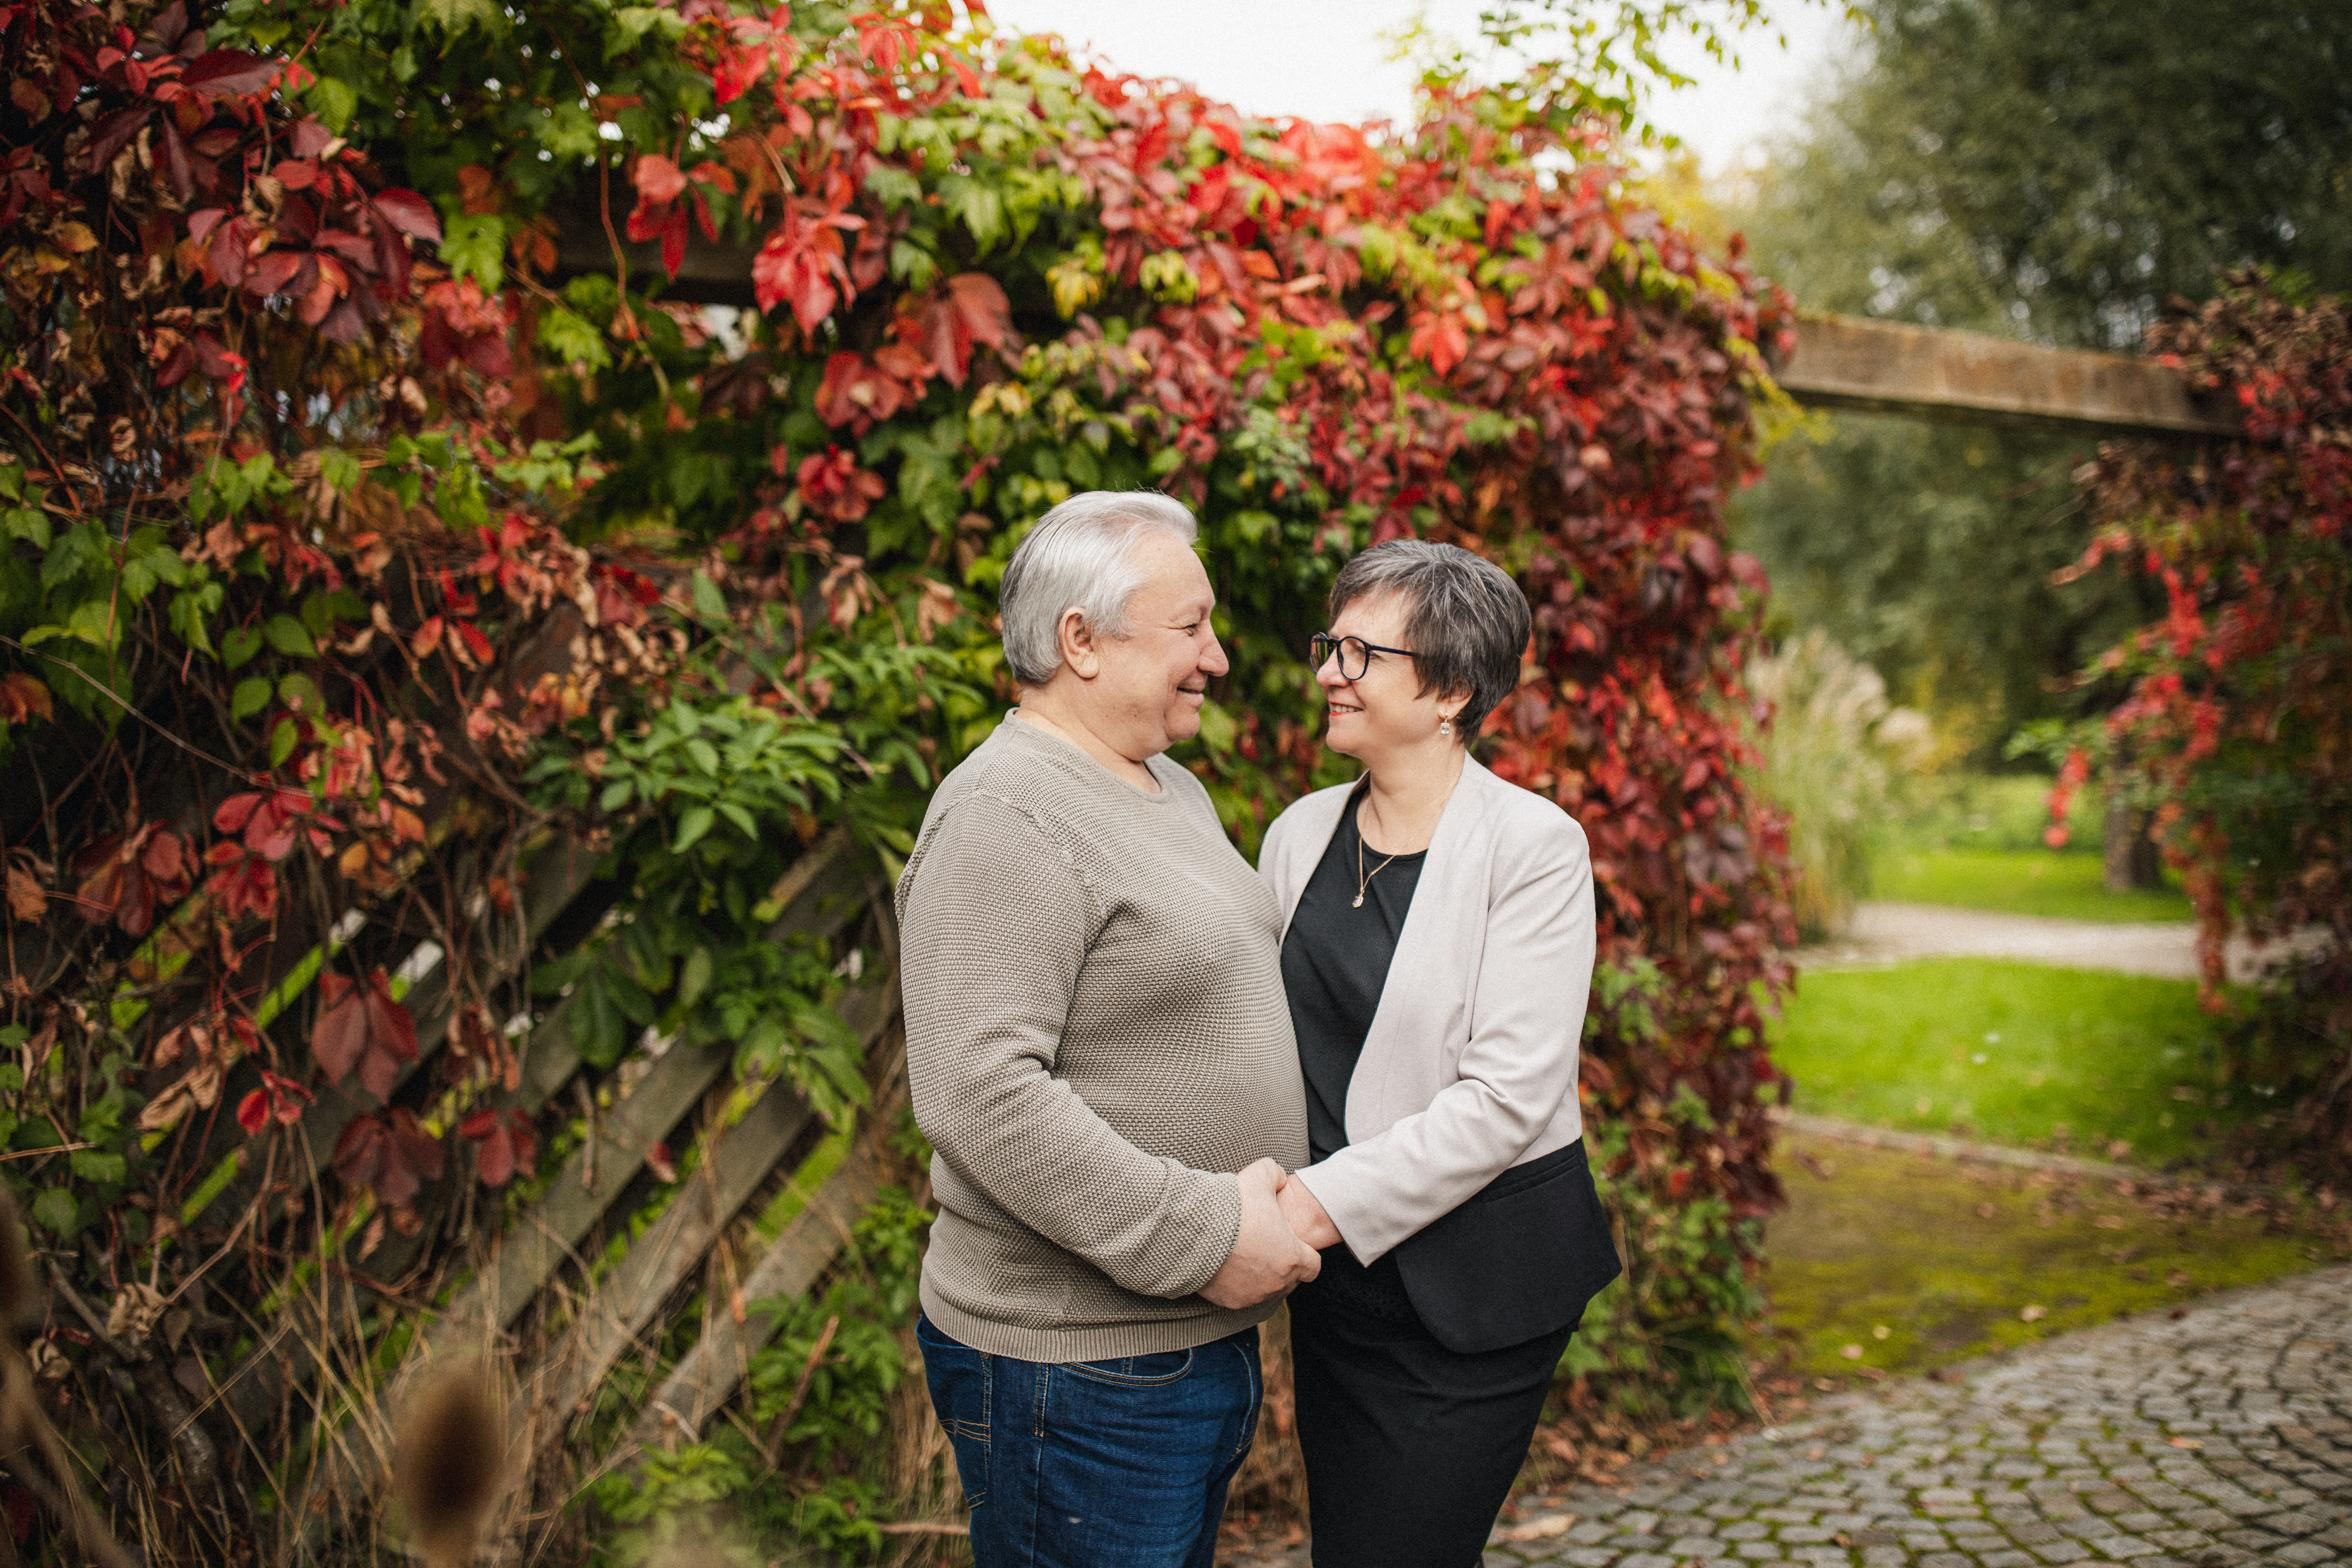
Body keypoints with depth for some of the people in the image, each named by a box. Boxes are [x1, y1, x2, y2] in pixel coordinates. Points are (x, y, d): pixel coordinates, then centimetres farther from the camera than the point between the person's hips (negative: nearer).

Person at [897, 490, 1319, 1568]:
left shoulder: (1172, 790, 14)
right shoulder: (1003, 820, -18)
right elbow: (981, 1094, -27)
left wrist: (1276, 1211, 15)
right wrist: (1198, 1235, -24)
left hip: (1205, 1331, 9)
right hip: (1076, 1362, -9)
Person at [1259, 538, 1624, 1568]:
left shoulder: (1532, 845, -12)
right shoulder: (1300, 834, 6)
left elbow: (1509, 1095, -18)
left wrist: (1329, 1201, -21)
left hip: (1476, 1279, -6)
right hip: (1334, 1268, 6)